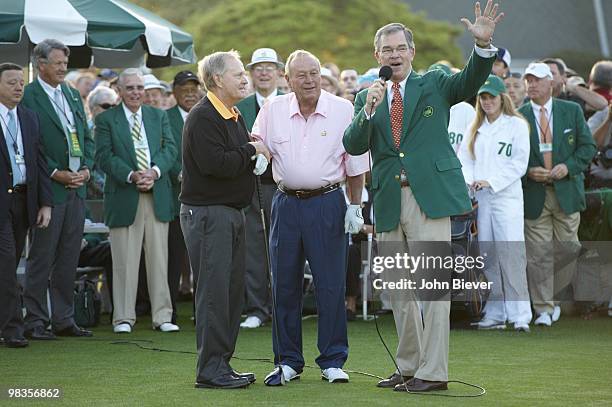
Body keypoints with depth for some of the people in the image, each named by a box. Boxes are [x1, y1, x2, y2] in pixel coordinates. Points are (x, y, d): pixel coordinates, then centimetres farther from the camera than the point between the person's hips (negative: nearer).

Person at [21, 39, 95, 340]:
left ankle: (64, 319, 16)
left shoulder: (72, 95, 16)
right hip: (48, 189, -7)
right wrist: (56, 173, -15)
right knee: (42, 257, -2)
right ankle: (35, 321, 3)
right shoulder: (28, 97, -8)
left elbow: (86, 135, 18)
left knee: (68, 258, 10)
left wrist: (86, 168, 2)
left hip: (76, 188, 7)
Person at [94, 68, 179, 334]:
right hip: (123, 197, -3)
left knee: (159, 259, 4)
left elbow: (170, 148, 5)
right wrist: (131, 175, -18)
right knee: (125, 261, -1)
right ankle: (123, 318, 6)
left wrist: (155, 171, -13)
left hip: (157, 195, 3)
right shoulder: (106, 119, 4)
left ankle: (162, 316, 8)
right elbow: (104, 156, -5)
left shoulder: (159, 116, 15)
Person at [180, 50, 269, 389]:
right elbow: (214, 163, -25)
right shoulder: (202, 117, -14)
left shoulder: (233, 116, 18)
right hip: (207, 212, -10)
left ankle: (222, 364, 18)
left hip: (232, 210, 10)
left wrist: (256, 160, 3)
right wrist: (251, 151, -12)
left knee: (233, 289, 11)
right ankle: (210, 371, -4)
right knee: (213, 291, -8)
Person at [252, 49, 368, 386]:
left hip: (327, 203, -2)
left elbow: (355, 164, 1)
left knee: (331, 284, -2)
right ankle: (288, 361, 15)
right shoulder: (273, 110, 2)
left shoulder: (343, 110, -2)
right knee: (284, 285, 5)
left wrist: (355, 206, -2)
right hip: (286, 203, 2)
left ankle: (333, 361, 7)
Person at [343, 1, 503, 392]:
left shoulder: (434, 84, 8)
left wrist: (483, 44, -27)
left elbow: (471, 81, -10)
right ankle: (408, 367, 19)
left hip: (431, 194, -4)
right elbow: (354, 146, 2)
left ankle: (433, 371, -7)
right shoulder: (367, 97, 14)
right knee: (398, 289, 9)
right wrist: (369, 110, -14)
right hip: (389, 200, 4)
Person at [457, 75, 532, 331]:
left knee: (511, 255, -13)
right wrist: (468, 181, -6)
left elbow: (519, 163, -5)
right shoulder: (476, 128, 17)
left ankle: (520, 317, -16)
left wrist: (491, 181, -12)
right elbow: (464, 157, 14)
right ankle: (495, 315, 9)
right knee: (488, 257, 5)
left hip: (506, 196, -5)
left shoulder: (517, 125, 1)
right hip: (480, 199, 5)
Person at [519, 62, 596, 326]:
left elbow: (588, 146, 6)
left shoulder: (572, 111, 6)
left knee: (569, 250, 5)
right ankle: (543, 308, 0)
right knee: (539, 254, -5)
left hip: (567, 192, 2)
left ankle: (552, 298, 23)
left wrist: (568, 167, -9)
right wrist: (528, 172, -12)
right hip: (534, 194, -1)